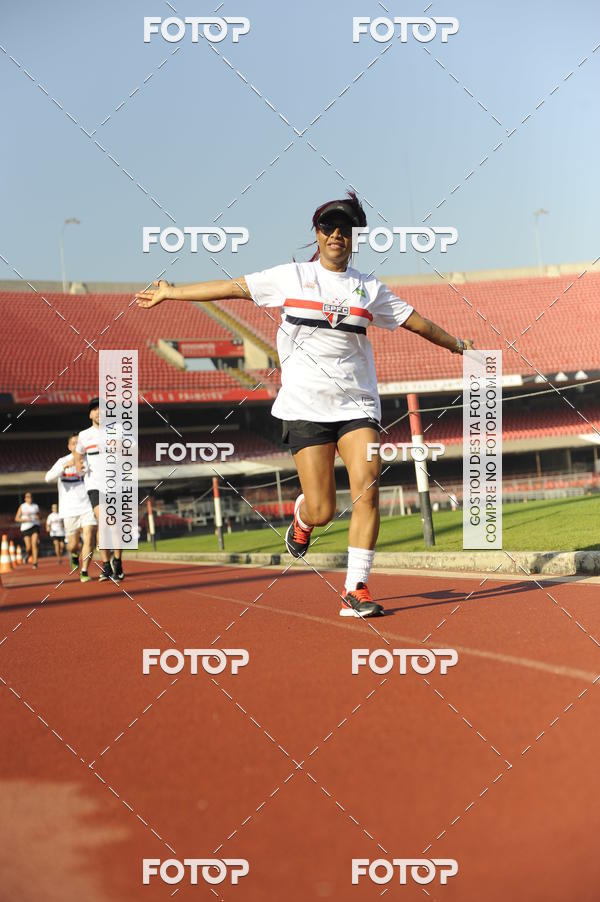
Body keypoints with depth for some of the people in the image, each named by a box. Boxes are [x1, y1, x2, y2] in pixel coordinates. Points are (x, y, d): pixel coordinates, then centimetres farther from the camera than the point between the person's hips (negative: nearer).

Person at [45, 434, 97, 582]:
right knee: (74, 545, 7)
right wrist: (65, 466, -28)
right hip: (70, 509, 0)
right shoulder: (63, 461, 1)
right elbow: (48, 477, -15)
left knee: (89, 540, -15)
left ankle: (84, 572, -9)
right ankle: (74, 555, 42)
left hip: (88, 507, 0)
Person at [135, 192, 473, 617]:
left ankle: (356, 590, -11)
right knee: (322, 511, -6)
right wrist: (171, 292, 13)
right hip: (306, 405, -2)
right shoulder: (291, 277, 6)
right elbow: (232, 287, 10)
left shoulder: (370, 288, 10)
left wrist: (458, 345, 25)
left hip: (357, 404, 2)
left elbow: (417, 322, 20)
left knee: (367, 490, -17)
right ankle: (302, 516, 32)